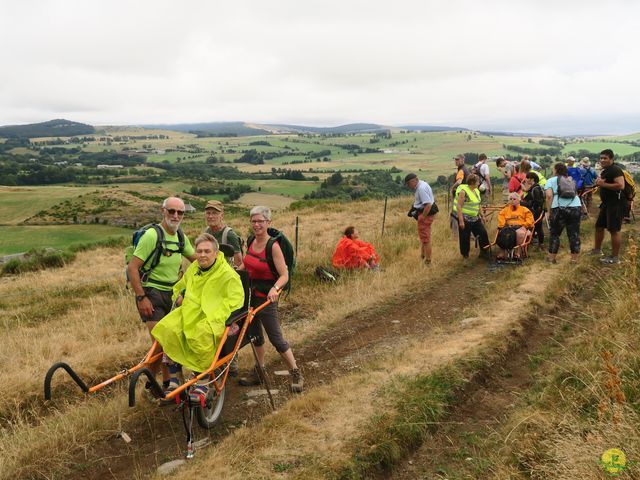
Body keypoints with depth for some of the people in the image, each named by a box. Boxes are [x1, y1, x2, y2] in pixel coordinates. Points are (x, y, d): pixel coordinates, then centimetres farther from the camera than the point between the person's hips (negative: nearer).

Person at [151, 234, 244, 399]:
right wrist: (179, 297, 10)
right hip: (189, 312, 6)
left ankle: (202, 385, -21)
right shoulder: (193, 269, 16)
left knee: (200, 335, -38)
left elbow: (236, 299, -15)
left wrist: (214, 316, -26)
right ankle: (173, 381, -13)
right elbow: (179, 287, 34)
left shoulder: (227, 274, -5)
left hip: (212, 317, -6)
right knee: (166, 329, -24)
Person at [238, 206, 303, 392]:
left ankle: (296, 374, 11)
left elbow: (284, 275, -19)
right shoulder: (252, 242, 3)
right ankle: (259, 372, 32)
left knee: (276, 338, -3)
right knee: (254, 334, 17)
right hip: (250, 294, 7)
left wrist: (274, 288, -36)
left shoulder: (273, 246, -17)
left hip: (266, 298, -7)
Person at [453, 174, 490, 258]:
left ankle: (484, 251, 23)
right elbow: (459, 206, -19)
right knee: (465, 237, 3)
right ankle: (465, 255, 18)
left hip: (475, 218, 8)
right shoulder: (463, 191, -17)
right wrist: (461, 221, -23)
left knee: (483, 233, 7)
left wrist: (480, 216, 17)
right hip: (465, 219, -8)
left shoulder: (476, 191, 8)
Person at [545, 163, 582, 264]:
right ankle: (574, 258, 17)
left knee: (554, 233, 10)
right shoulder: (571, 180, 25)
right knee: (574, 233, 11)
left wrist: (549, 212, 0)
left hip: (559, 208, -3)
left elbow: (549, 196, -4)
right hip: (576, 206, 3)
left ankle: (552, 257, 15)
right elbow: (576, 194, 19)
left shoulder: (551, 180, 11)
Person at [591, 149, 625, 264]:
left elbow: (621, 186, -29)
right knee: (599, 226, 19)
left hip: (616, 203, -11)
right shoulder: (605, 170, 15)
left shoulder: (615, 170, -16)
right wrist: (599, 182, 6)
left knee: (614, 229, -7)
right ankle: (597, 249, 36)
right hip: (607, 203, 11)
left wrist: (604, 184, -22)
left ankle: (614, 257, -2)